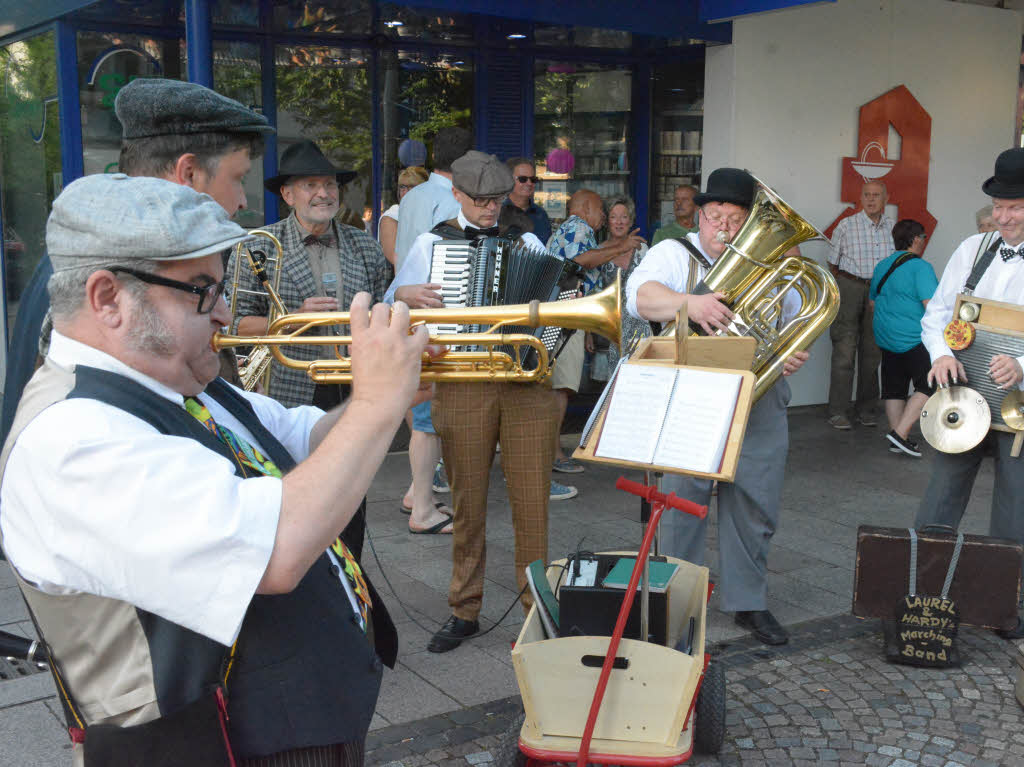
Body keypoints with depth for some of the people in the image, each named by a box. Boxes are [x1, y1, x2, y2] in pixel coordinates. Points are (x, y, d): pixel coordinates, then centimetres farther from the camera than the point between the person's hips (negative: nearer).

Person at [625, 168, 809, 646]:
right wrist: (688, 303, -34)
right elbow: (639, 295, -16)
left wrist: (795, 355, 2)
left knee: (755, 507, 8)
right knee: (682, 504, 1)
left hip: (758, 406, 3)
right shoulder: (674, 254, 4)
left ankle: (748, 602, 23)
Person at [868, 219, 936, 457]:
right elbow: (931, 305, -19)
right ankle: (901, 433, -10)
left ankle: (897, 440, 15)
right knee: (929, 386, 0)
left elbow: (873, 300, 22)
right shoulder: (920, 267, -13)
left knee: (894, 388, 11)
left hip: (885, 338, 8)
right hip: (915, 340, -8)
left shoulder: (881, 266, 11)